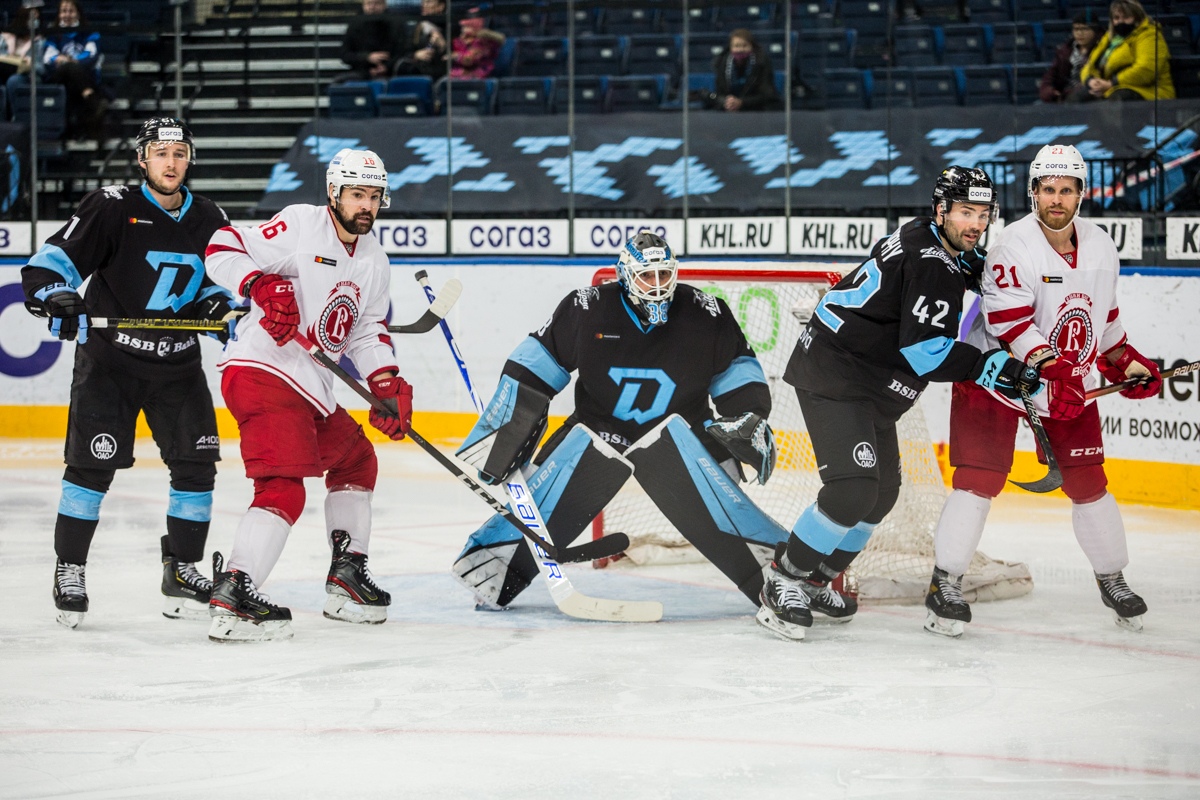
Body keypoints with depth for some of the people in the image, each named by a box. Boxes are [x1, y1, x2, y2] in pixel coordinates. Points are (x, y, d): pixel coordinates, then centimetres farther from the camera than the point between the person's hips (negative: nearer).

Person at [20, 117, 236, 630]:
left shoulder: (209, 220, 5)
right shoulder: (112, 209, -10)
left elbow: (217, 279, 19)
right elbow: (52, 259, -14)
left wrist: (221, 304, -2)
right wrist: (55, 296, -33)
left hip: (178, 362, 5)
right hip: (110, 360, -4)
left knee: (196, 462, 0)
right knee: (92, 463, -9)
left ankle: (181, 569, 13)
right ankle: (69, 570, 3)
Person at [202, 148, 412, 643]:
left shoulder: (374, 260, 16)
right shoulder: (300, 226, -10)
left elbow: (368, 329, 20)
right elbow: (222, 250, -12)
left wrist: (387, 382, 4)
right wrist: (263, 285, -28)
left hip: (312, 388, 10)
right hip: (263, 372, -10)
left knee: (356, 460, 23)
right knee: (284, 487, -21)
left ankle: (347, 575, 34)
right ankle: (232, 595, -28)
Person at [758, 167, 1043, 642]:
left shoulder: (939, 247, 10)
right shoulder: (930, 262, -21)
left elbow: (966, 269, 36)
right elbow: (925, 349, -27)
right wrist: (990, 368, -25)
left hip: (870, 386, 11)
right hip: (833, 375, -11)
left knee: (882, 490, 16)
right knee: (853, 487, -22)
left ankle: (816, 581, 28)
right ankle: (784, 582, -10)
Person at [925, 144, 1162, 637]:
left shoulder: (1100, 247, 0)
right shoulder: (1014, 247, -20)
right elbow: (1010, 323, -29)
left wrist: (1126, 362, 10)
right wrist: (1049, 368, -39)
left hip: (1070, 383, 5)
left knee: (1087, 482, 6)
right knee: (979, 480, -12)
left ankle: (1113, 582, 22)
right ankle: (946, 584, -5)